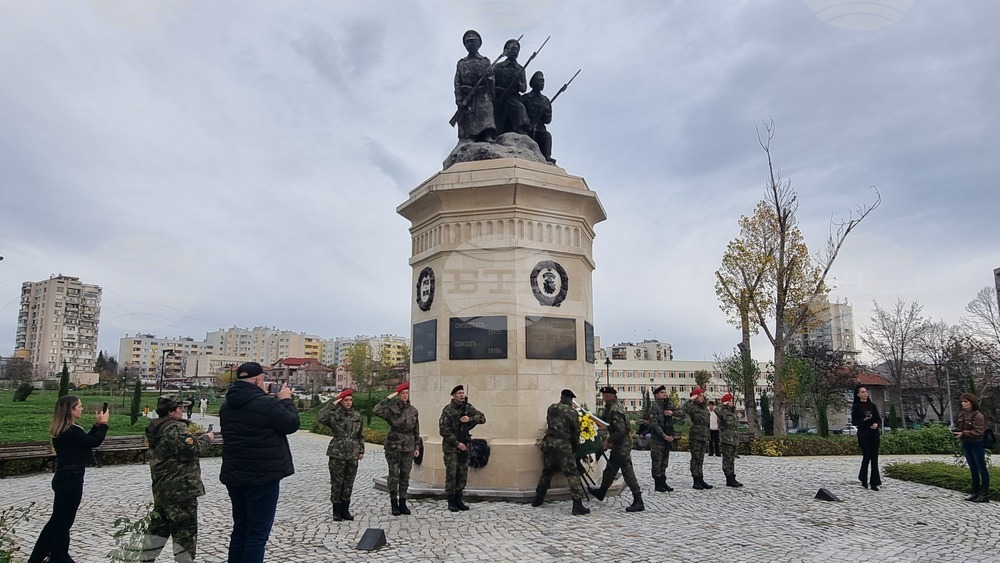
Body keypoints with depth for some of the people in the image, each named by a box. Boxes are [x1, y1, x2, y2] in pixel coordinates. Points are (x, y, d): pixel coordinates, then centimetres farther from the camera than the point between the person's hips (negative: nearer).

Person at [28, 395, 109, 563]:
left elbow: (85, 440, 16)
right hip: (70, 479, -10)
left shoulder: (64, 430, 8)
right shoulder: (70, 432, -23)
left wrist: (96, 425, 8)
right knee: (64, 521, 6)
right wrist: (103, 423, -8)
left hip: (65, 478, 10)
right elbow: (94, 442, -21)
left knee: (57, 519, 19)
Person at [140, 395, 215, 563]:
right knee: (186, 529, -2)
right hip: (180, 489, -10)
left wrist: (199, 438, 8)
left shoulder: (157, 429, 14)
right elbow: (191, 449, -24)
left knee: (158, 526, 20)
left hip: (161, 488, 10)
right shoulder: (176, 428, -18)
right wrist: (206, 439, -8)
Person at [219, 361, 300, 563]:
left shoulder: (227, 405, 8)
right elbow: (292, 424, -10)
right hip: (262, 476, -8)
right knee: (258, 533, 0)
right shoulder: (266, 403, -19)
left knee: (240, 529, 19)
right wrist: (286, 400, 4)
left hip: (234, 475, 8)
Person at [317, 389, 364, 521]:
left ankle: (345, 509, 20)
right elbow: (320, 418, -23)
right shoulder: (334, 414, -3)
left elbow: (361, 435, 14)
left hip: (353, 454, 4)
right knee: (336, 482, 2)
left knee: (349, 483, 8)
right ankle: (336, 511, 14)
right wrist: (332, 404, -18)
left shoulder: (357, 415, 9)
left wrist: (361, 450, 10)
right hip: (337, 454, -3)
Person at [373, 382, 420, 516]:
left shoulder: (413, 410, 8)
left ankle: (403, 503, 19)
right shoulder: (392, 408, -5)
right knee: (394, 476, -1)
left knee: (405, 476, 9)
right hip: (394, 446, -4)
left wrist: (417, 447, 9)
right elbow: (376, 411, -24)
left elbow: (416, 430, 13)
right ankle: (394, 504, 12)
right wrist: (388, 398, -20)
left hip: (408, 448, 4)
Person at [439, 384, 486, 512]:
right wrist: (457, 443, -14)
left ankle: (459, 500, 18)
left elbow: (482, 418, 1)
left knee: (463, 474, 8)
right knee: (451, 474, -4)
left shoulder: (468, 408, 6)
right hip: (451, 446, -5)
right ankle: (451, 502, 5)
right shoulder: (448, 410, -9)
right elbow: (444, 430, -12)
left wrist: (470, 419, -17)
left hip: (464, 445, 5)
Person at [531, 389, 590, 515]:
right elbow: (576, 432, 0)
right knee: (572, 474, -3)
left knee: (546, 472, 19)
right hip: (563, 445, -5)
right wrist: (575, 448, 12)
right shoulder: (572, 412, -6)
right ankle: (577, 504, -9)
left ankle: (538, 499, 29)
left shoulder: (551, 408, 9)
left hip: (549, 443, 6)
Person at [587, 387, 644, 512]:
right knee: (610, 469, 23)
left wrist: (608, 440, -17)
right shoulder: (610, 407, 9)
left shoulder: (615, 410, -22)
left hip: (622, 444, -10)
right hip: (619, 444, 10)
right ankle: (601, 492, 39)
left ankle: (638, 502, -2)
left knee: (627, 472, -6)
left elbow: (621, 430, -26)